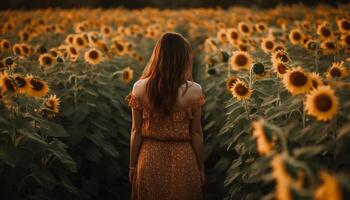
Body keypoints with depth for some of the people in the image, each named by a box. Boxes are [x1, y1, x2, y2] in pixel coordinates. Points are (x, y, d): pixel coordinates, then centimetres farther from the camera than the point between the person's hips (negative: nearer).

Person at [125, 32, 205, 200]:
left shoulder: (140, 88, -7)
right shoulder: (193, 91, -11)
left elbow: (136, 131, -3)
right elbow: (196, 133, -6)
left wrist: (132, 166, 7)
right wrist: (201, 168, 5)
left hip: (150, 160, 1)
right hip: (183, 161, -1)